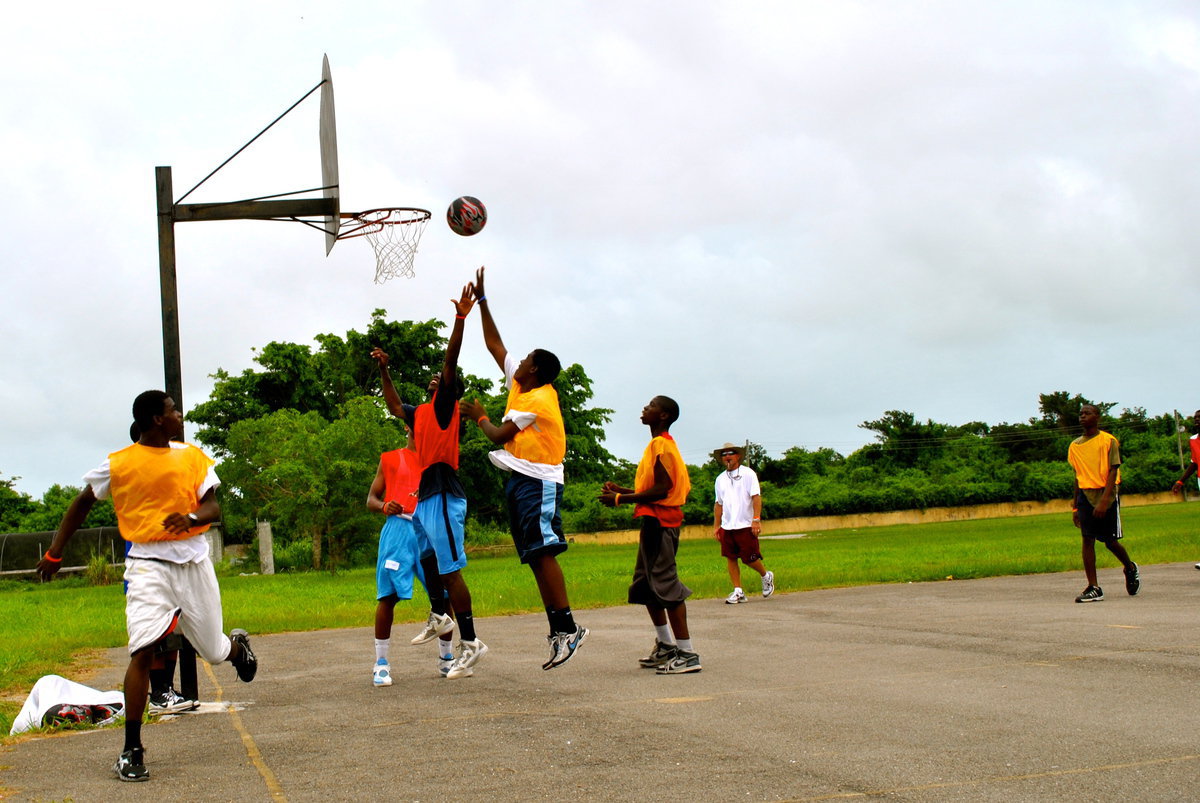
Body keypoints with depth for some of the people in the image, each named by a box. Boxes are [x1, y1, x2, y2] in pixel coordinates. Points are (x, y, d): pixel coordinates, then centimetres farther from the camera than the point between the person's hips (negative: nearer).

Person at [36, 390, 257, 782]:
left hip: (193, 561, 3)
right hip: (148, 563, -3)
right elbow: (83, 503, 12)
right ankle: (131, 751, -11)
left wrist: (192, 517, -22)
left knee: (214, 652, 11)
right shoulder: (118, 464, -1)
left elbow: (213, 506, 2)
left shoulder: (192, 456, 6)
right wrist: (54, 552, 11)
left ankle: (237, 644, 51)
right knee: (143, 651, -18)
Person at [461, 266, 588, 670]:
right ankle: (559, 633, 0)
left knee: (543, 553, -17)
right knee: (536, 558, 3)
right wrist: (481, 301, 21)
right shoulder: (521, 385, 14)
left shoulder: (537, 400, -11)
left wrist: (479, 416, 7)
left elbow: (499, 435, -12)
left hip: (538, 481, -9)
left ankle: (568, 627, -21)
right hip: (520, 480, 9)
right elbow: (494, 344, 21)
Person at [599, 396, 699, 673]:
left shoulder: (661, 445, -13)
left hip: (659, 522, -11)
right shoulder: (659, 444, 19)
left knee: (665, 584, -11)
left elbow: (661, 489, -21)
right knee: (645, 586, 16)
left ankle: (687, 654, -11)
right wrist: (621, 490, 18)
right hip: (655, 522, 11)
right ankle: (665, 645, 24)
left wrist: (620, 499, -16)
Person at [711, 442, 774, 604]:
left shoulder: (748, 474, 0)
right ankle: (738, 592, 6)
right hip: (727, 526, 5)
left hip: (745, 525, -5)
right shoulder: (720, 479, 14)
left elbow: (756, 497, -7)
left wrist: (756, 519, -17)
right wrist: (716, 526, 14)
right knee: (730, 558, 1)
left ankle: (766, 576, 25)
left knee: (749, 558, -3)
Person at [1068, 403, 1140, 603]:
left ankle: (1130, 568, 31)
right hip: (1085, 495, 4)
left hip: (1107, 494, -4)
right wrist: (1075, 507, 15)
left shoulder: (1108, 441, -4)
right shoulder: (1075, 446, 12)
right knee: (1087, 539, -6)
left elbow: (1113, 471, -11)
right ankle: (1093, 588, -7)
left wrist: (1104, 500, -22)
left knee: (1111, 541, 0)